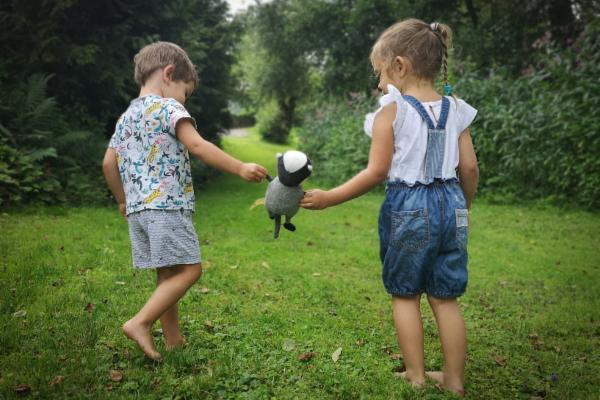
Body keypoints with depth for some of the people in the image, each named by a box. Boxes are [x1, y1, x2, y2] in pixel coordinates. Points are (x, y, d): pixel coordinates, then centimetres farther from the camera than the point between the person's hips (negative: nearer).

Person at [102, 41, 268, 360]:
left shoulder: (126, 117, 20)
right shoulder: (167, 107, -4)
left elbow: (109, 163, 20)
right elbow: (197, 146, -18)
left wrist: (123, 201, 30)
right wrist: (240, 169, -21)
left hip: (137, 209, 9)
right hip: (167, 205, -9)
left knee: (168, 275, 12)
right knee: (189, 270, -8)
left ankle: (173, 339, 15)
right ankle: (141, 322, -13)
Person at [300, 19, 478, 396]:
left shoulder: (391, 110, -8)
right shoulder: (455, 108, 5)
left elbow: (377, 171, -12)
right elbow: (469, 168, 5)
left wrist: (329, 197, -5)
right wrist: (464, 207, 22)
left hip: (408, 208, -4)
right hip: (450, 205, 5)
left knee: (405, 294, 12)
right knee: (445, 298, 14)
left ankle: (416, 376, 17)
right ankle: (455, 379, 22)